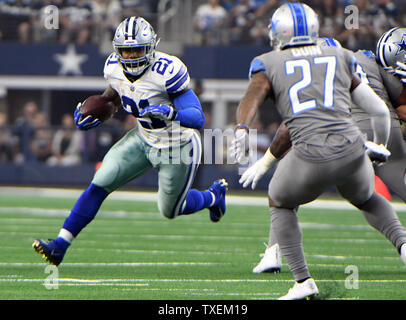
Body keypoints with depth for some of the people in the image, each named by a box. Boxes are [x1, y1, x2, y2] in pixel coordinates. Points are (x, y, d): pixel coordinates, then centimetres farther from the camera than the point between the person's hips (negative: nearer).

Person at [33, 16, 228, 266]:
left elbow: (198, 118, -32)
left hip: (176, 149, -5)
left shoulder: (167, 71, -31)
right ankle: (60, 246, -4)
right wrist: (92, 116, 0)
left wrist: (171, 113, -51)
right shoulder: (115, 67, -11)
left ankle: (214, 196, 45)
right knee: (99, 185, -8)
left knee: (170, 210, 14)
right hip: (143, 139, 5)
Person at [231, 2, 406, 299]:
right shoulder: (341, 60, 21)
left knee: (280, 204, 28)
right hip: (352, 151, 3)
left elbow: (251, 97, -8)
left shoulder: (270, 65, 14)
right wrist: (380, 146, 39)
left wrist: (241, 130, -26)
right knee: (366, 198, 34)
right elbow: (380, 111, 20)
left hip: (311, 158, -3)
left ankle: (303, 281, 14)